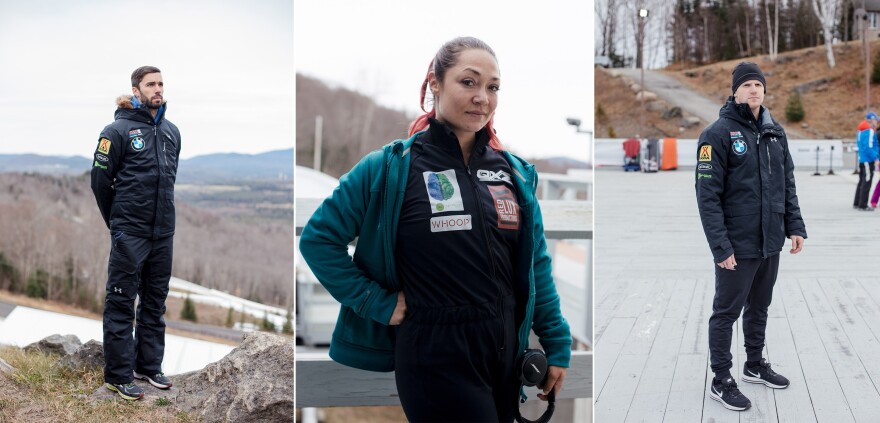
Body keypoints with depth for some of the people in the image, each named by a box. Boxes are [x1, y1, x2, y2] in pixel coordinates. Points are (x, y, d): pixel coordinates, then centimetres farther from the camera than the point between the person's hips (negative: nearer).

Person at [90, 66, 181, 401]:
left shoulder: (172, 131, 10)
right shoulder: (119, 130, -9)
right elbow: (100, 180, -5)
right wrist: (118, 222, 4)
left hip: (164, 232, 6)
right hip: (130, 234, -6)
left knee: (155, 301, 14)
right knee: (121, 303, -1)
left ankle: (149, 366, 26)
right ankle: (118, 375, 6)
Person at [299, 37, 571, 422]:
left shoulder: (514, 172, 7)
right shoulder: (391, 166, -7)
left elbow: (535, 264, 12)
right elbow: (318, 238, -4)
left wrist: (557, 345, 9)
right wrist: (378, 303, -9)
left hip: (506, 349, 5)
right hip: (436, 357, -5)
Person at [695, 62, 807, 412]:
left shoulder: (775, 132, 8)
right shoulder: (718, 133, -13)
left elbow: (788, 184, 14)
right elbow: (707, 195, -16)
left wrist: (795, 227, 6)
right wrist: (720, 246, -20)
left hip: (770, 242, 6)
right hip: (737, 246, -6)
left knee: (759, 307, 19)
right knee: (726, 312, 4)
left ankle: (755, 365, 36)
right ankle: (721, 382, 14)